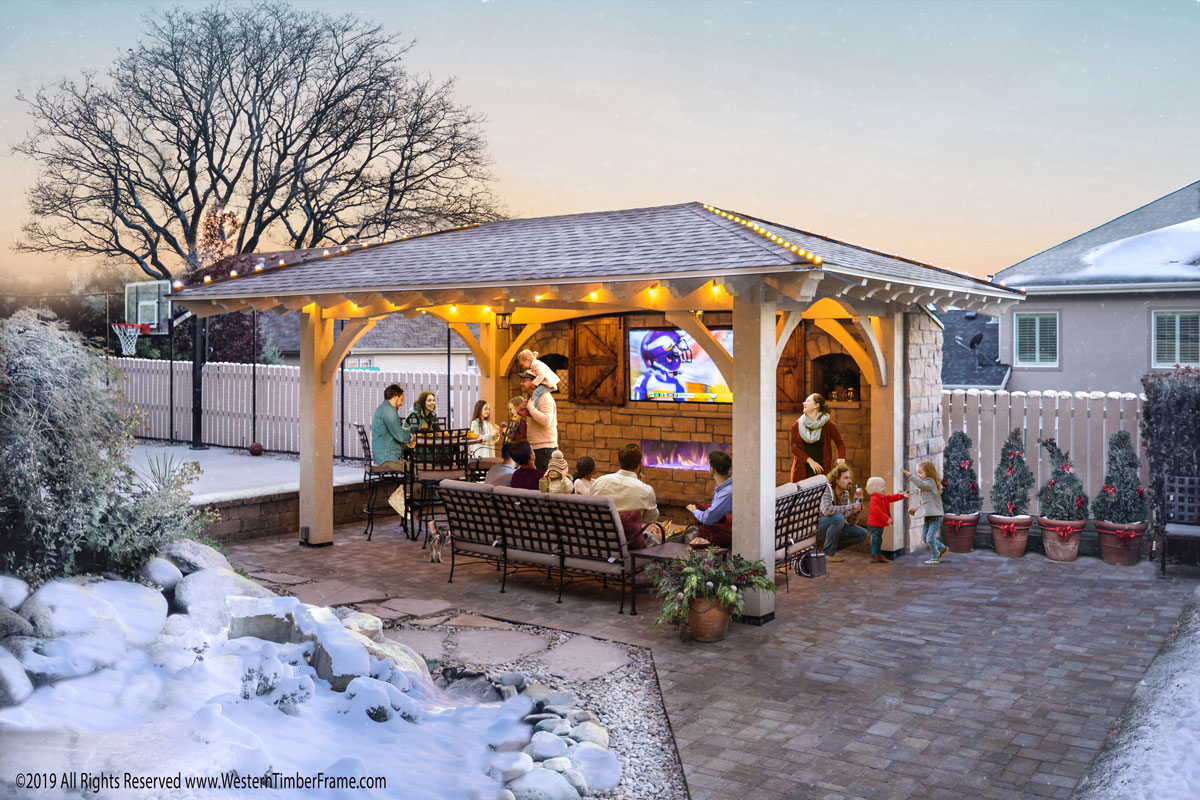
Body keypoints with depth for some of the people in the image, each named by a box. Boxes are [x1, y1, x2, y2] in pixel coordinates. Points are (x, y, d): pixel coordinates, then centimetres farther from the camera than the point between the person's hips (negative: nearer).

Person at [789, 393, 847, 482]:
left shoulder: (828, 425, 0)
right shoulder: (797, 425, 6)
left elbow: (840, 443, 9)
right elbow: (794, 447, 3)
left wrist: (841, 458, -10)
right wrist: (810, 461, -9)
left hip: (822, 470, -2)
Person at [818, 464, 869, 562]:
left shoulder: (845, 493, 3)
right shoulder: (827, 489, -19)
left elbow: (850, 519, -1)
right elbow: (827, 510, -39)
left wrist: (856, 499, -12)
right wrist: (851, 507, -32)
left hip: (836, 525, 7)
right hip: (819, 524, -7)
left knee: (863, 534, -4)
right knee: (839, 517, -37)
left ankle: (832, 547, 3)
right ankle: (828, 553, -21)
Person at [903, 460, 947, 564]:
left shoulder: (930, 482, -14)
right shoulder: (924, 486, 15)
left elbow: (921, 484, -36)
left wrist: (909, 475, -41)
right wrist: (917, 509, 12)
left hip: (935, 515, -9)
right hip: (927, 516, 9)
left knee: (930, 538, -8)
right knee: (924, 537, 10)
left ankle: (935, 557, 9)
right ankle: (942, 548, 28)